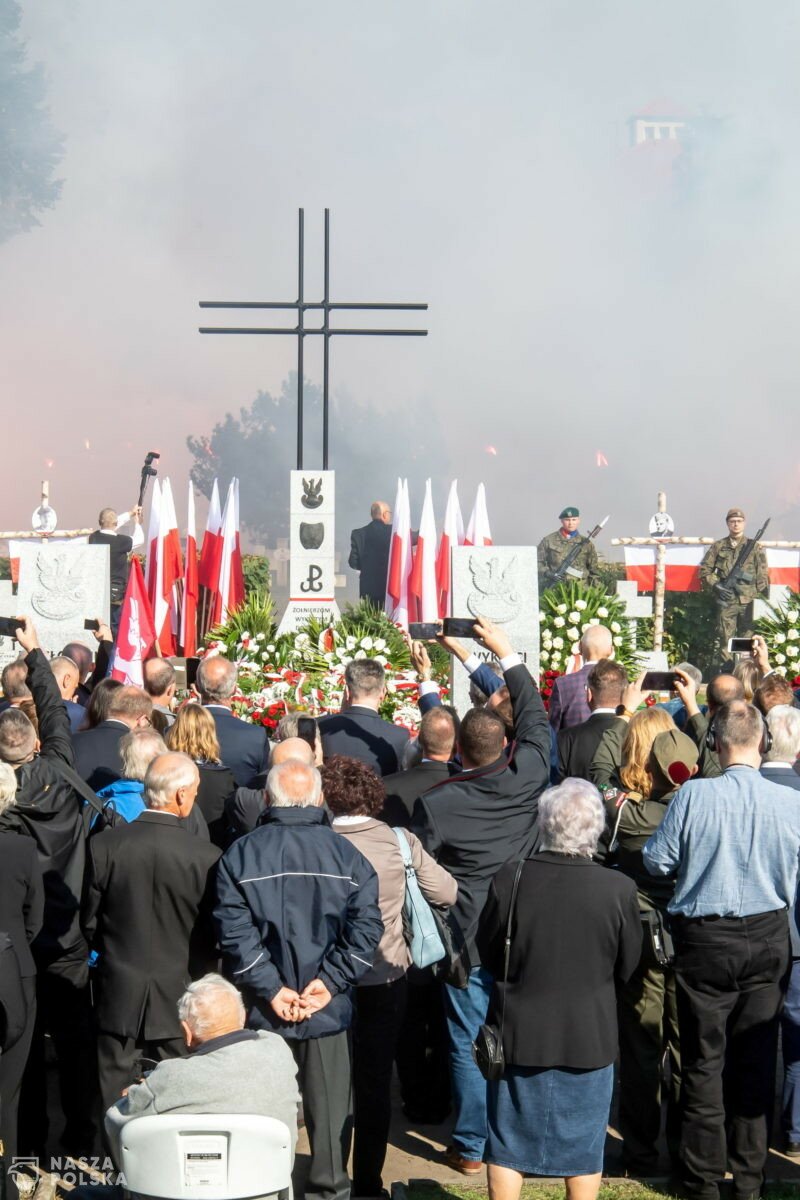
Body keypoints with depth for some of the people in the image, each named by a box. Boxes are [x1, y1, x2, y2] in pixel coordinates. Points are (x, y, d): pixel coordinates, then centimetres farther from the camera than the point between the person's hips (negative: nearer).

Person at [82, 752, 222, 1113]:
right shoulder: (206, 858, -16)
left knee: (112, 1100, 11)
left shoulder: (103, 846, -11)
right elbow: (212, 935, -5)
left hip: (117, 993, 1)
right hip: (177, 996, -1)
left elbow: (90, 923, -1)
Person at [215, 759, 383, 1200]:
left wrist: (270, 989, -9)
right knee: (329, 1104, 11)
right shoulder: (346, 854, -3)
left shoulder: (240, 855, -4)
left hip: (262, 1012, 0)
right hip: (328, 1010, 0)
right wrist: (330, 982, -8)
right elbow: (366, 927, -9)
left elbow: (235, 931, -10)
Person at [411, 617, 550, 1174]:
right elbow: (536, 718, 8)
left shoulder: (437, 802, -15)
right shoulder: (527, 778, -7)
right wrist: (507, 654, 14)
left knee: (468, 1043, 6)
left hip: (467, 939, -3)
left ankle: (471, 1146, 14)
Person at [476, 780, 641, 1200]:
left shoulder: (509, 878, -17)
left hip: (519, 1030, 0)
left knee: (508, 1145, 15)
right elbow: (627, 966, -3)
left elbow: (488, 954, -4)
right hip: (588, 1036, 0)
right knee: (584, 1148, 16)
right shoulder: (618, 890, -18)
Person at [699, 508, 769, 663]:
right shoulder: (718, 547, 9)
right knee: (724, 641, -2)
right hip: (726, 601, 0)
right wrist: (716, 586, -7)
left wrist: (764, 600, -4)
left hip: (748, 600, 0)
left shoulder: (755, 547, 8)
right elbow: (704, 570, 9)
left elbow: (763, 575, 5)